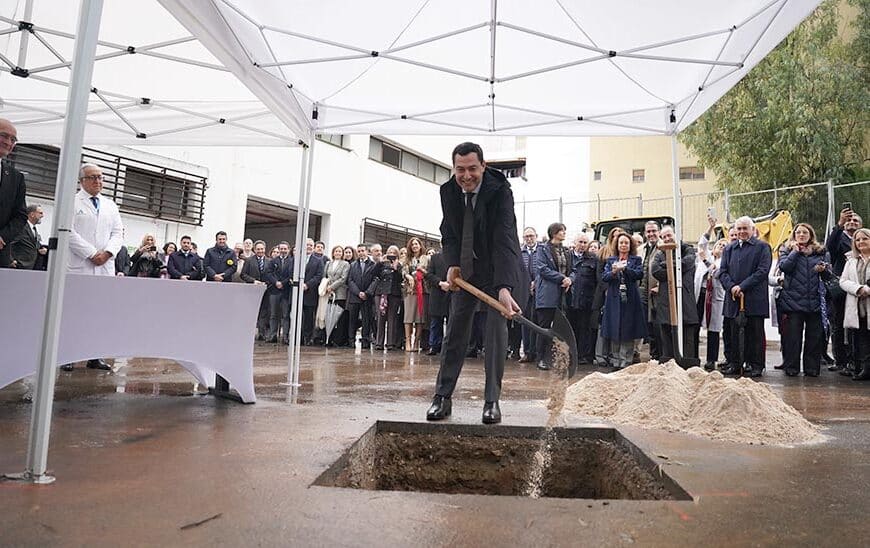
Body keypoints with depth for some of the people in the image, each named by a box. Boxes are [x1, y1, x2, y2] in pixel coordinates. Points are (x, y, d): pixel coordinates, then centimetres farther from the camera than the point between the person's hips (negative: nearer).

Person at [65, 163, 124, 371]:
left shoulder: (110, 205, 19)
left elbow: (118, 233, 13)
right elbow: (69, 232, -6)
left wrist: (107, 252, -5)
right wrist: (91, 254, -12)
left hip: (105, 267, 4)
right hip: (78, 266, -4)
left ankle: (95, 356, 7)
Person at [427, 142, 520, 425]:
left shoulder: (500, 190, -24)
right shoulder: (448, 191, -9)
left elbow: (505, 239, -34)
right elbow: (449, 234, 1)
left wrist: (504, 287, -45)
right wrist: (451, 265, -17)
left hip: (499, 267, -4)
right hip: (465, 268, 4)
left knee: (497, 330, -7)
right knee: (455, 329, 3)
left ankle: (492, 400, 2)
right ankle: (443, 396, 10)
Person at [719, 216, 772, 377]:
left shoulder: (762, 247, 3)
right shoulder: (729, 249, 16)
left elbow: (763, 271, -8)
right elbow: (722, 272, 9)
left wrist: (742, 286, -15)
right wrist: (732, 287, -9)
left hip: (754, 299, -4)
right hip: (734, 298, 4)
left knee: (755, 333, 1)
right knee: (735, 333, 8)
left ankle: (755, 365, 9)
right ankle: (736, 364, 16)